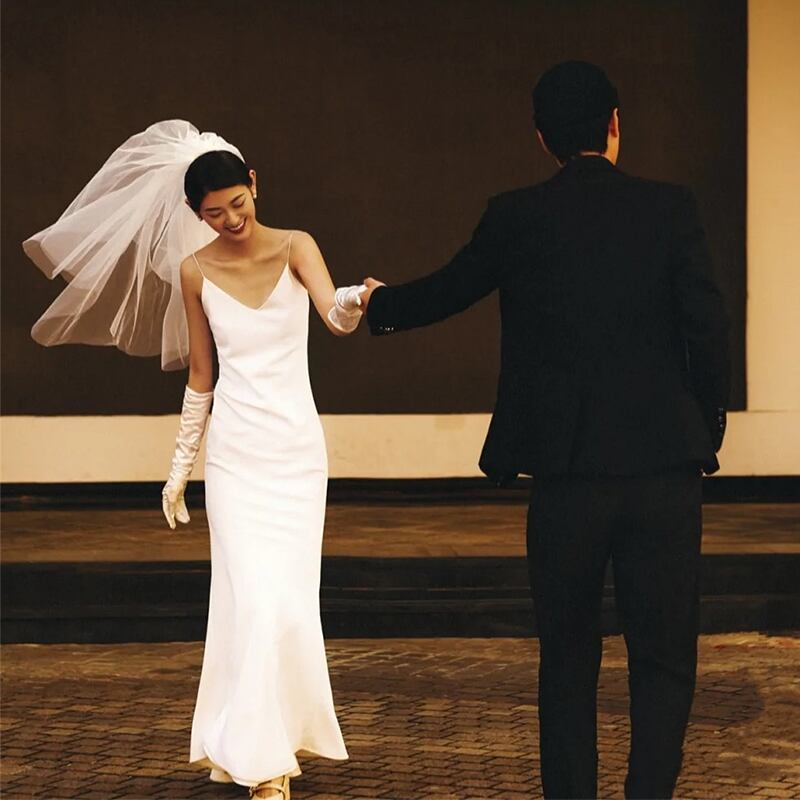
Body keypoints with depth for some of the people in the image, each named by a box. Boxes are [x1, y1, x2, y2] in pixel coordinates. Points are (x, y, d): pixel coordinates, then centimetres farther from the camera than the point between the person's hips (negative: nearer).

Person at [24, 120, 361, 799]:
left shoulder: (294, 247, -3)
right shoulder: (194, 271, 1)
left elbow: (336, 316, -22)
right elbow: (200, 378, 9)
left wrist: (357, 298, -46)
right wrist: (180, 467, 11)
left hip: (297, 446, 0)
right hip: (235, 453, 0)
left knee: (289, 597, 3)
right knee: (256, 599, -7)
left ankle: (277, 737, 22)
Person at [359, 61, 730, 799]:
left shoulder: (517, 217, 1)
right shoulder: (670, 208, -1)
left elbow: (447, 292, 15)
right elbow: (708, 329, -4)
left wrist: (379, 305, 35)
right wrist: (707, 436, 8)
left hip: (567, 472, 1)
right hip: (664, 467, 0)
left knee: (568, 657, 14)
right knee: (663, 656, 6)